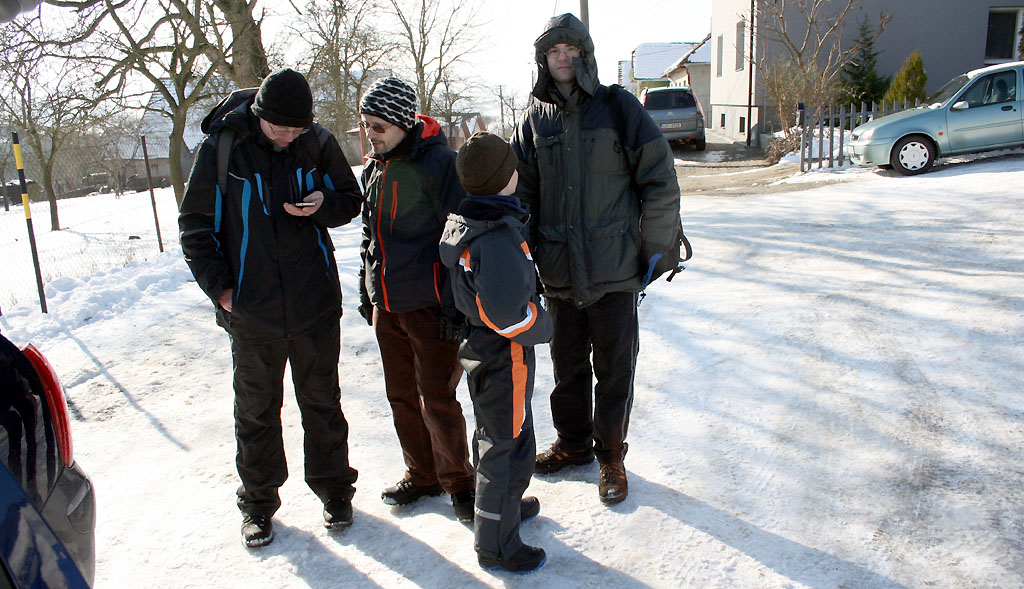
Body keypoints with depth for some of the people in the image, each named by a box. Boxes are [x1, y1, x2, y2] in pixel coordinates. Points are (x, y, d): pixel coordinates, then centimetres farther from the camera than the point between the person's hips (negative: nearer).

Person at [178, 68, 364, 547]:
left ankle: (333, 489, 32)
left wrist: (323, 205, -13)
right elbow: (196, 224, 0)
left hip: (316, 304, 1)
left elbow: (350, 200, 10)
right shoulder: (221, 147, -8)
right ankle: (258, 502, 31)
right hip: (251, 308, -1)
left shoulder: (318, 143, -3)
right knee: (256, 409, 12)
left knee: (322, 401, 14)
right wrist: (219, 286, -8)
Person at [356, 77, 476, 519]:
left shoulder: (438, 162, -14)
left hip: (428, 305, -7)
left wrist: (455, 305, -16)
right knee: (402, 396, 15)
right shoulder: (374, 167, 10)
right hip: (385, 304, 8)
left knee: (436, 399, 1)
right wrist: (366, 290, 21)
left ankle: (458, 481, 21)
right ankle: (421, 475, 33)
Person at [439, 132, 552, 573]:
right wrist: (542, 327, -14)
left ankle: (504, 502, 48)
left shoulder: (461, 222, 3)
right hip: (505, 357, -10)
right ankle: (496, 545, 19)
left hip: (479, 346, 10)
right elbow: (509, 311, -32)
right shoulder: (500, 235, -28)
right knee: (510, 446, 4)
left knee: (492, 435, 26)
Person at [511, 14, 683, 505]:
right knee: (567, 367, 16)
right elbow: (520, 194, 9)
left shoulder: (618, 106, -2)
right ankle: (573, 443, 37)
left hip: (614, 270, -3)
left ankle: (611, 457, 26)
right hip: (559, 274, 3)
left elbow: (660, 182, -3)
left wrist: (657, 251, -4)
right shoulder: (534, 120, 7)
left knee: (614, 370, 7)